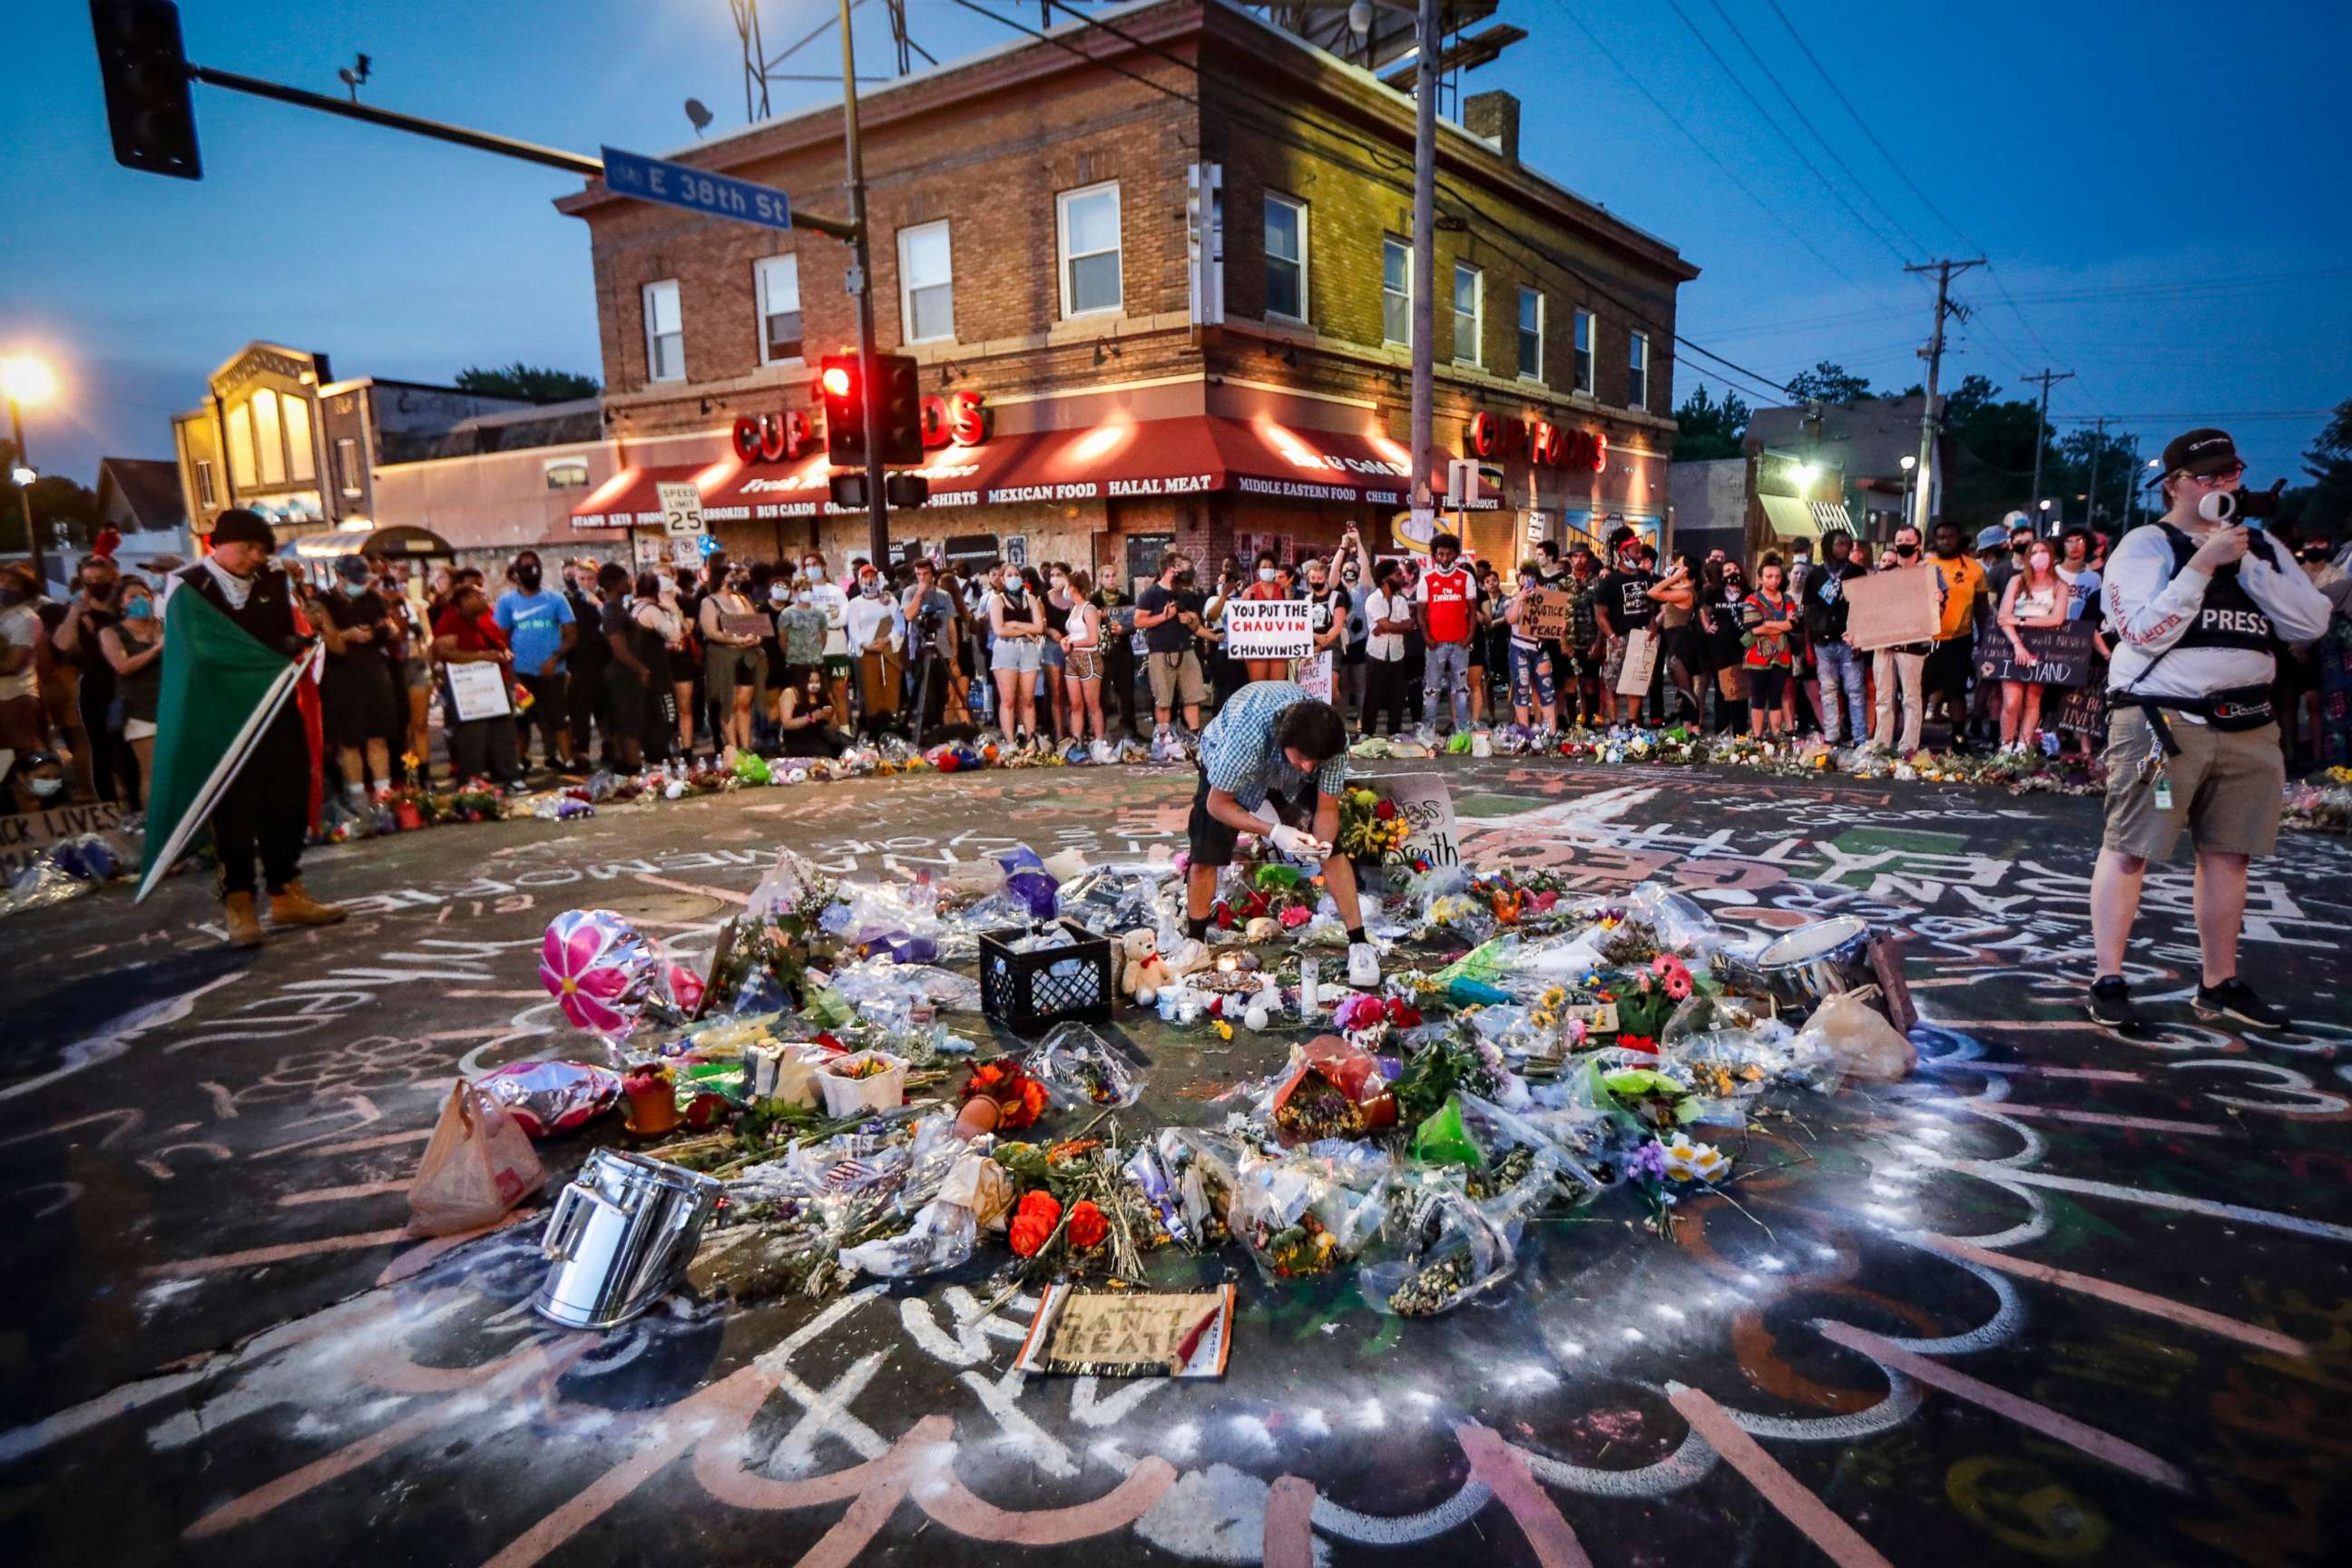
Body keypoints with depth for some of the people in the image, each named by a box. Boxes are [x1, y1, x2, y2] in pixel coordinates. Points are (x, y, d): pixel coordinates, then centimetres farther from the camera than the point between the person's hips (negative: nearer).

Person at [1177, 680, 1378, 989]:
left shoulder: (1334, 742, -34)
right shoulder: (1247, 735, -45)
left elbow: (1328, 808, -20)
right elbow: (1218, 803, -30)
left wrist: (1322, 843, -42)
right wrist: (1273, 832, -42)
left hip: (1289, 778, 2)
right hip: (1226, 761, -2)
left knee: (1332, 850, -10)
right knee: (1204, 856, -7)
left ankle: (1359, 944, 1)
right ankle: (1195, 942, 16)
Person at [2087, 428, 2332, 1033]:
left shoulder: (2260, 546, 15)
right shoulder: (2146, 545, -2)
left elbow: (2311, 622, 3)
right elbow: (2145, 634, -14)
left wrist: (2247, 563, -5)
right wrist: (2203, 563, -15)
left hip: (2248, 727, 6)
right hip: (2164, 722, -6)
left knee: (2228, 854, 9)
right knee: (2129, 848, -5)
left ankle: (2219, 984, 20)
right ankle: (2108, 981, 0)